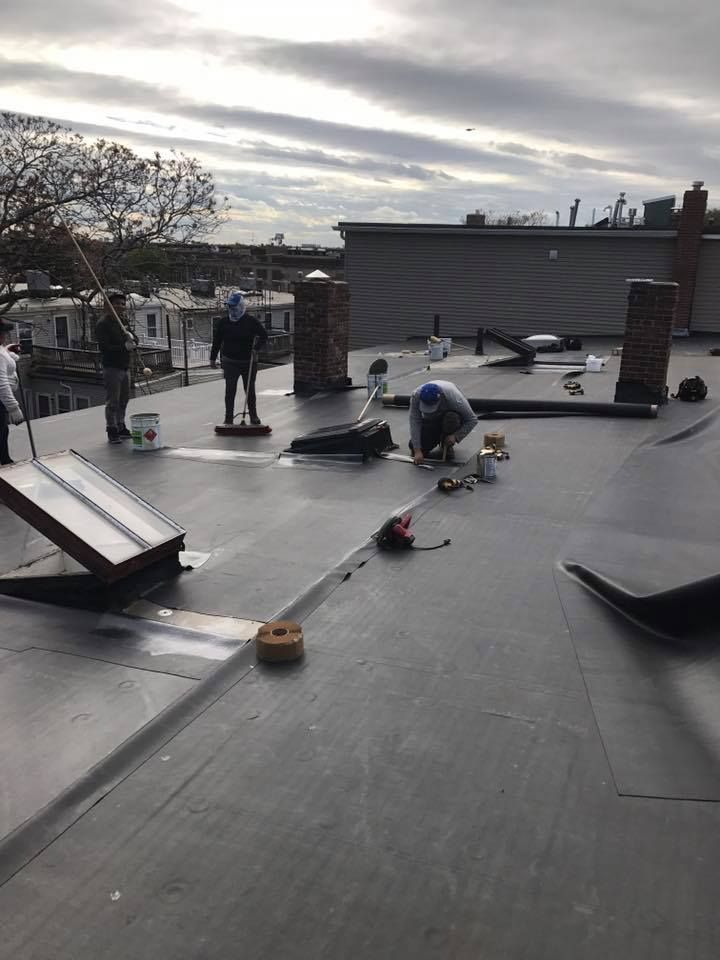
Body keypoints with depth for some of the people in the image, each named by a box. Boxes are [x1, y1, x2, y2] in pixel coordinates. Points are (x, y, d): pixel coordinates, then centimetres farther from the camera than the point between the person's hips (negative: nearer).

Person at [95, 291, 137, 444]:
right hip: (111, 367, -8)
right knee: (112, 401, -6)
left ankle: (121, 428, 26)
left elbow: (135, 341, 12)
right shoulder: (103, 324, -10)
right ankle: (112, 432, -1)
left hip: (125, 367, 8)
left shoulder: (123, 321, 16)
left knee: (123, 400, 15)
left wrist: (131, 337, -11)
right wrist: (124, 347, -27)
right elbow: (104, 347, -19)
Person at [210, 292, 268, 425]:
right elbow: (216, 341, 9)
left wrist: (256, 346, -16)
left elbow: (264, 335, 0)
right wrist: (213, 358, 11)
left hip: (249, 361, 0)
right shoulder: (224, 322, 1)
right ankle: (228, 418, 4)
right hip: (230, 362, 1)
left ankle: (253, 416, 23)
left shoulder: (251, 320, -5)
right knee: (230, 391, -3)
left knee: (250, 390, 9)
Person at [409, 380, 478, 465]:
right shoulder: (416, 396, -32)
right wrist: (417, 451, -36)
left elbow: (472, 420, -27)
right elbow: (415, 424, -31)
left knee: (451, 418, -38)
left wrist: (456, 436, -37)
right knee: (414, 447, -17)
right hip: (430, 419, 2)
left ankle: (447, 445, -8)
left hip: (451, 416, -2)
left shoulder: (454, 398, -37)